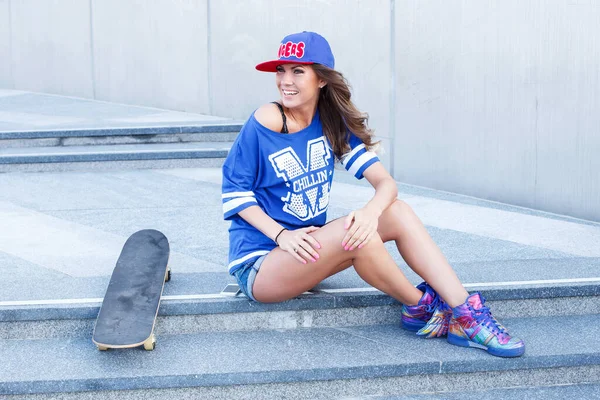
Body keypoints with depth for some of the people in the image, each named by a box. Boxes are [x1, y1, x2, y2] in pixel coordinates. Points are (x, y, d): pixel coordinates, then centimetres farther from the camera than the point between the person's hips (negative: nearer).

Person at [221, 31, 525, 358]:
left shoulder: (333, 123, 2)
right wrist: (281, 234, -23)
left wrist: (372, 210, -30)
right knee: (355, 233, -31)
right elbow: (235, 193, -10)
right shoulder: (265, 122, -14)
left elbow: (385, 181, -7)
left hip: (310, 250, 6)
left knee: (397, 212, -12)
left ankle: (467, 316, -15)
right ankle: (421, 308, -7)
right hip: (258, 264, -6)